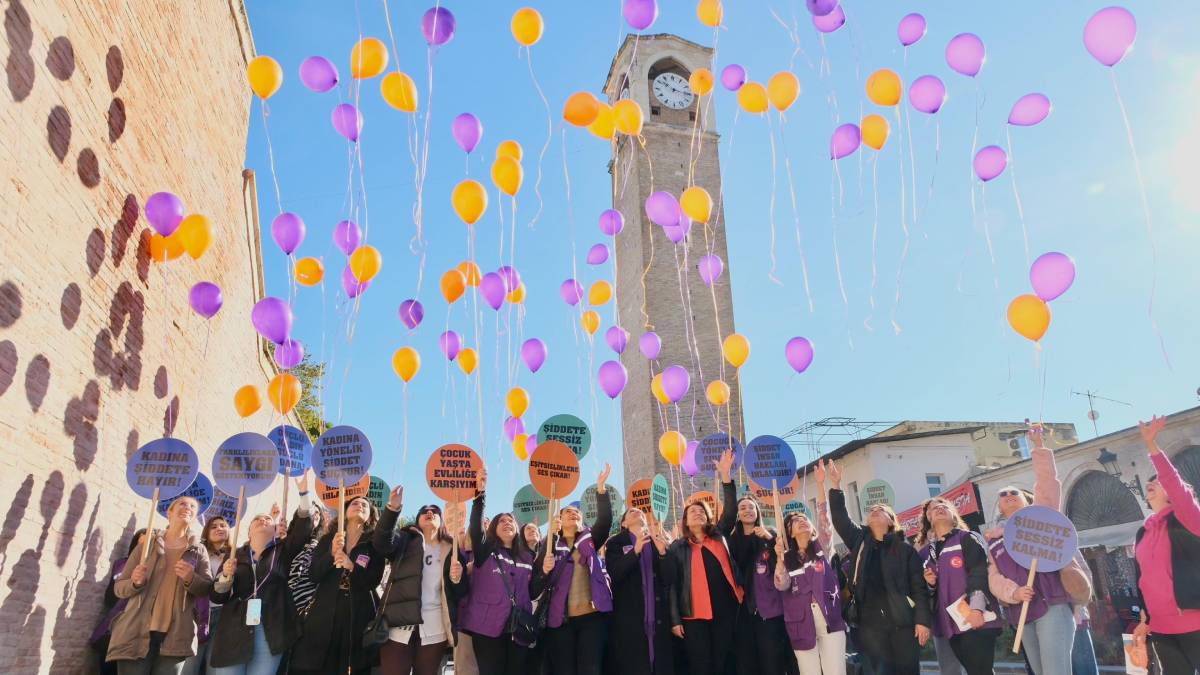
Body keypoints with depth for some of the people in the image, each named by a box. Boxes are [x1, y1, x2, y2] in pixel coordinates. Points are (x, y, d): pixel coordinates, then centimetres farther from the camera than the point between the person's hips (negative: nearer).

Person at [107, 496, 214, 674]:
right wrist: (136, 582, -12)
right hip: (136, 634, 0)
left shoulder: (199, 551, 12)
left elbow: (208, 589, 4)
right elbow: (119, 587, 10)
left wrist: (191, 579, -16)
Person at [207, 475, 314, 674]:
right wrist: (226, 576, -11)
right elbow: (216, 597, 9)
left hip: (270, 633, -1)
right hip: (233, 632, 2)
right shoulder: (236, 555, 13)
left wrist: (303, 493, -17)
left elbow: (303, 527, -7)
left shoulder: (282, 550, 9)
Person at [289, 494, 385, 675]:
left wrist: (352, 567, -21)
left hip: (359, 614, -1)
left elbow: (373, 582, -5)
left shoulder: (375, 545, 4)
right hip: (325, 611, 1)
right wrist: (331, 553, -15)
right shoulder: (327, 540, 11)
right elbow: (313, 576, 1)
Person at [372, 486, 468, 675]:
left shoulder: (451, 550, 13)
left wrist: (457, 579, -14)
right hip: (400, 625, -1)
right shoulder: (406, 541, 10)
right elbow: (382, 543, -12)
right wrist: (393, 508, -25)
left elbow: (461, 592, 10)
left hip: (435, 630, 2)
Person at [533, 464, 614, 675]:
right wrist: (545, 570, -22)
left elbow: (605, 520, -7)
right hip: (561, 618, 0)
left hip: (593, 616, 0)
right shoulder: (551, 546, 9)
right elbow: (538, 584, 1)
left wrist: (600, 488, -17)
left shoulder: (590, 539, 11)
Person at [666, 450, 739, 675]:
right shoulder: (678, 547, 7)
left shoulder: (719, 536, 13)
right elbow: (674, 583, 4)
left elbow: (730, 511, 0)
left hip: (725, 609, 2)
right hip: (695, 614, -2)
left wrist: (725, 475, -9)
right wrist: (675, 619, -3)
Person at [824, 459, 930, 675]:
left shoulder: (905, 549, 5)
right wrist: (835, 487, -9)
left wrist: (922, 620, -8)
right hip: (870, 622, 1)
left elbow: (918, 587, 1)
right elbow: (840, 518, 0)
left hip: (902, 620, -1)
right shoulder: (859, 541, 12)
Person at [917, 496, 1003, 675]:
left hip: (976, 618, -5)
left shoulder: (968, 539, 4)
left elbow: (980, 572, -10)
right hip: (949, 622, 5)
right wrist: (930, 583, 2)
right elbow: (929, 591, 26)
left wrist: (976, 608, -22)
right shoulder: (926, 552, 18)